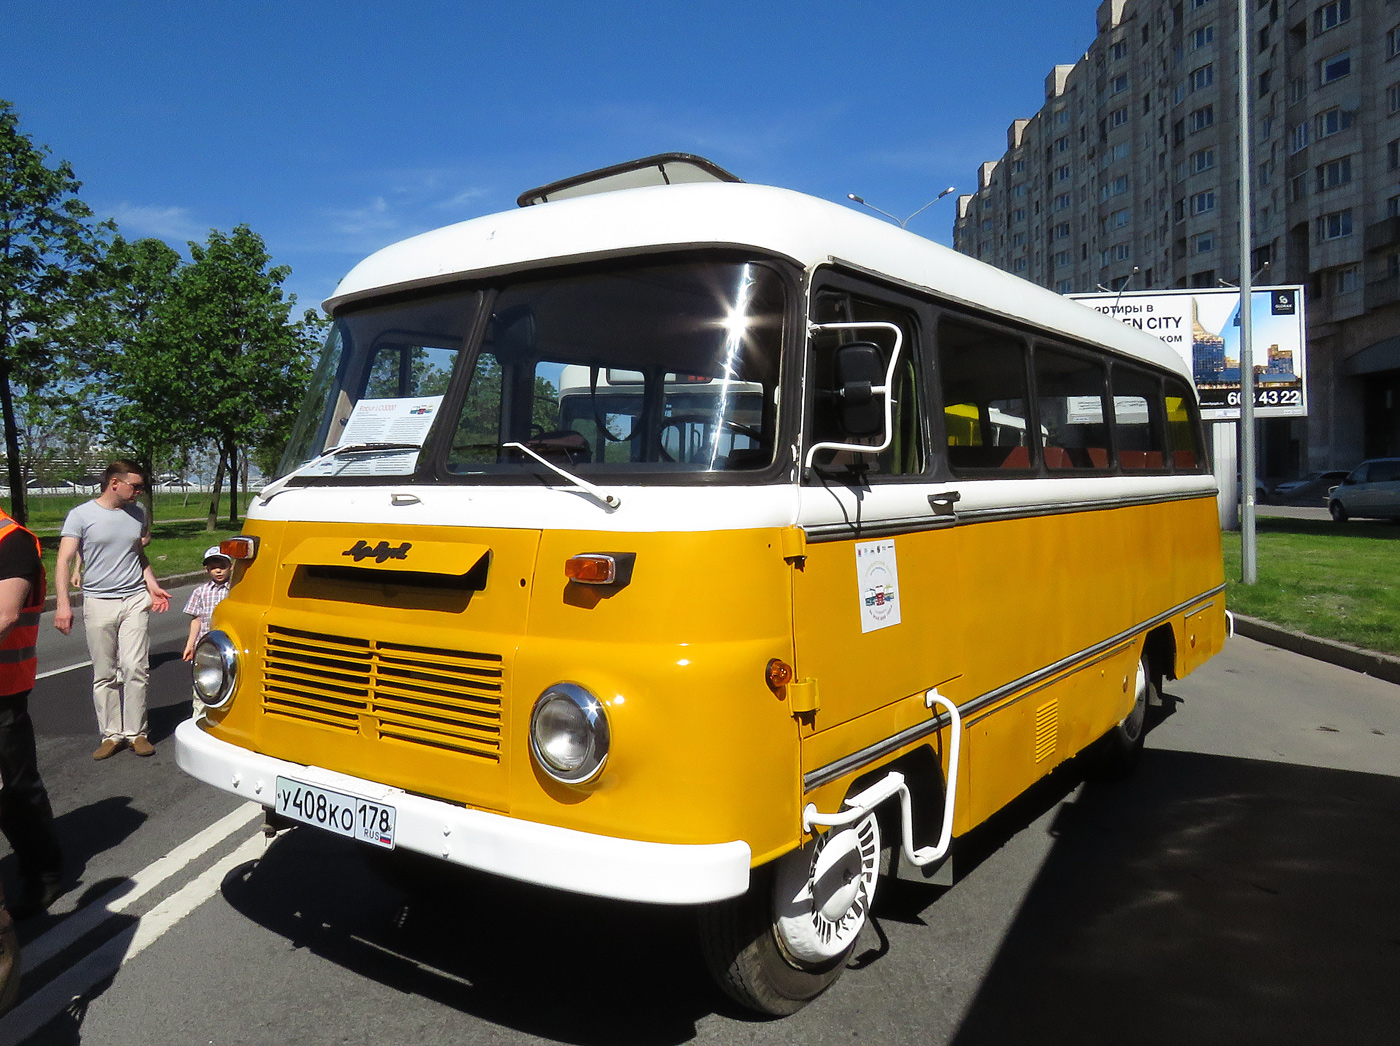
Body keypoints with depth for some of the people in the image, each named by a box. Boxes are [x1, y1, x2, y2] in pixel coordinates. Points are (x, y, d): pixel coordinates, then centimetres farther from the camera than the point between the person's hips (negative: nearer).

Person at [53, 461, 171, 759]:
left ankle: (136, 732, 3)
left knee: (135, 668, -5)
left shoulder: (137, 514, 11)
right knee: (104, 674, 4)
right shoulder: (81, 515, -2)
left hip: (135, 600, 2)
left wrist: (153, 587, 10)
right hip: (98, 602, -2)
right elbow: (65, 560, -7)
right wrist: (63, 604, -16)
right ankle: (111, 734, 12)